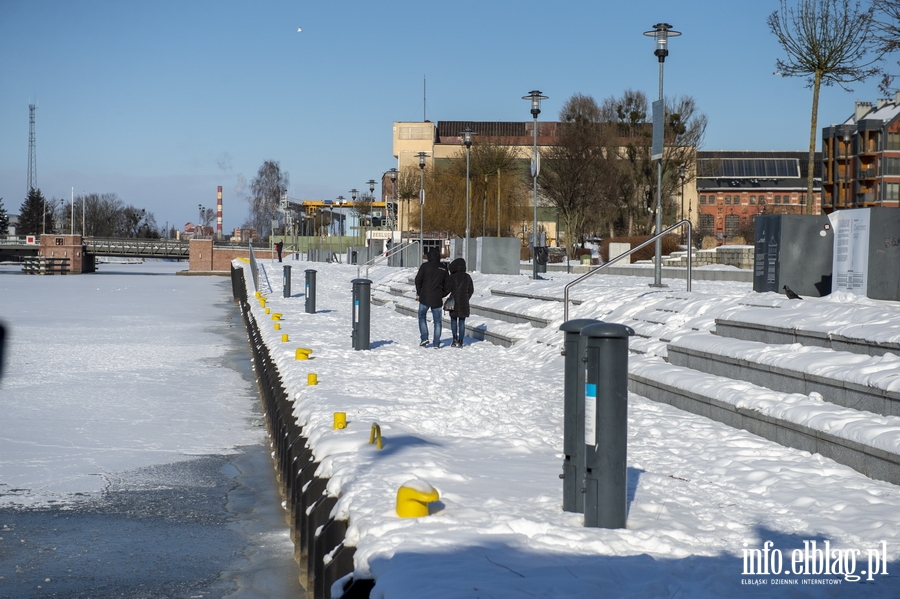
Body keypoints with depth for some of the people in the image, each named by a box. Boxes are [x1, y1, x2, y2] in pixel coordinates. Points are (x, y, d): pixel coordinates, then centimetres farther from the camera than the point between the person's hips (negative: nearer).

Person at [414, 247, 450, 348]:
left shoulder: (425, 266, -4)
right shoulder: (444, 269, 6)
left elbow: (418, 280, -5)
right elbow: (447, 287, 7)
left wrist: (418, 294, 6)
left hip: (425, 298, -2)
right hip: (437, 300, 2)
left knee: (421, 317, 17)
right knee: (437, 321, 10)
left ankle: (424, 338, 2)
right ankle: (436, 343, 7)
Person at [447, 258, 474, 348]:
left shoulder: (452, 277, -10)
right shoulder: (468, 277, 2)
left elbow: (448, 289, -10)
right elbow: (471, 290, 7)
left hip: (454, 302, -3)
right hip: (464, 303, 3)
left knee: (453, 320, 12)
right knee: (462, 322, 8)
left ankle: (455, 337, -4)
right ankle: (460, 342, 6)